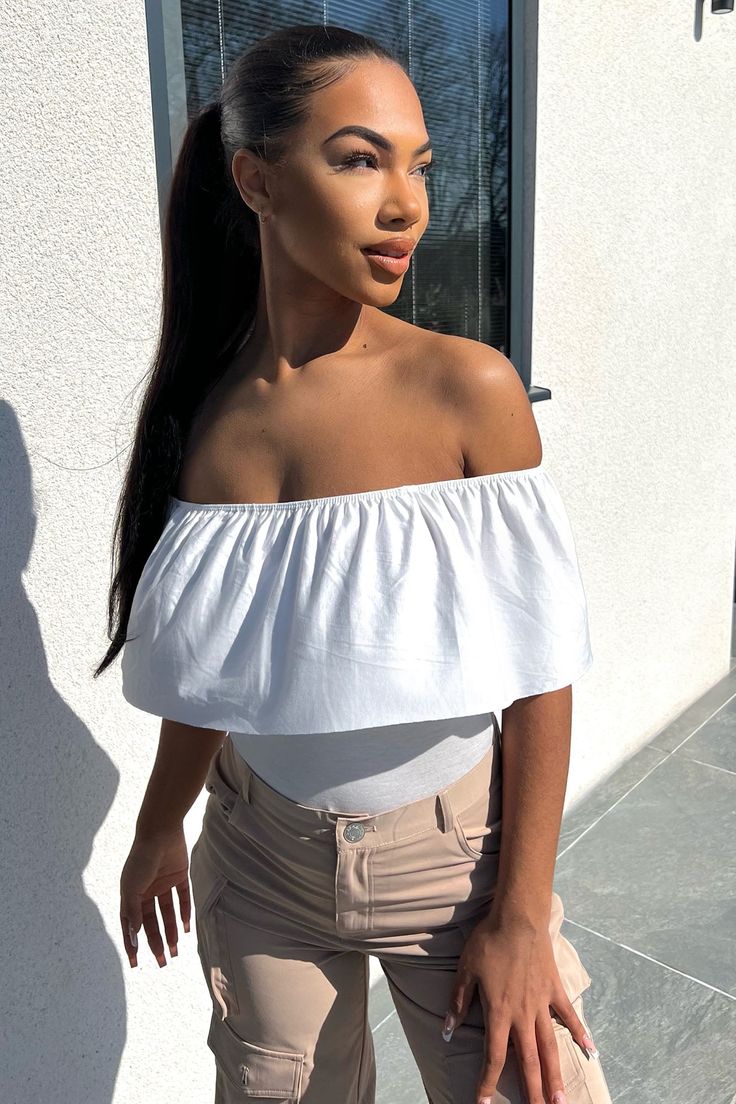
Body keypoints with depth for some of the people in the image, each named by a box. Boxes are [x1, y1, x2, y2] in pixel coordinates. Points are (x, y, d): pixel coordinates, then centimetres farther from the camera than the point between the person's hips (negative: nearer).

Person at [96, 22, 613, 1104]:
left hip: (450, 851, -2)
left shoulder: (470, 388, -18)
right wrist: (159, 827, 14)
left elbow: (539, 671, -13)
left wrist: (521, 915, -11)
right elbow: (212, 669, 3)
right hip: (263, 856, 3)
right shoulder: (201, 406, -8)